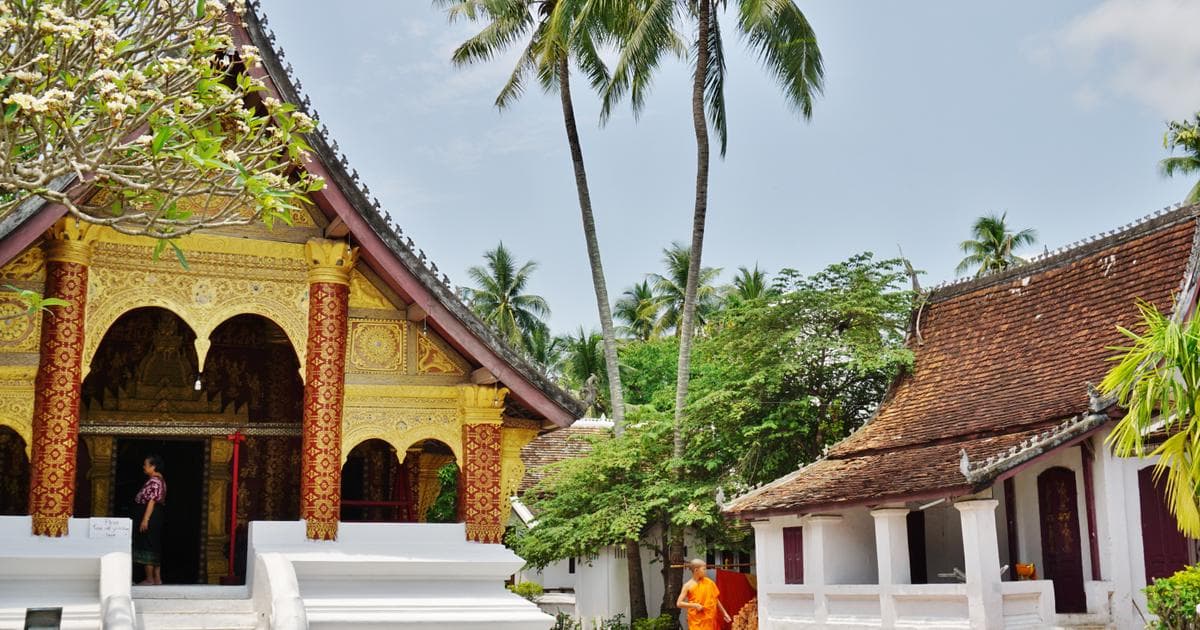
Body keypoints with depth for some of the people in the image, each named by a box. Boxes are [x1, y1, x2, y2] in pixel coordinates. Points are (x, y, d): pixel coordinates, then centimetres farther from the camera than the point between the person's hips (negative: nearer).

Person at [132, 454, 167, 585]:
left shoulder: (153, 481, -14)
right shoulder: (160, 480, 16)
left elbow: (151, 501, -21)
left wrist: (145, 519, -24)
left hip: (150, 515, -11)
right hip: (157, 516, 11)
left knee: (147, 547, -6)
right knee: (155, 547, 11)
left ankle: (149, 579, -4)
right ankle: (157, 578, 12)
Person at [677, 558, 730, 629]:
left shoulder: (709, 582, 4)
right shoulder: (688, 586, -4)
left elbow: (715, 599, 13)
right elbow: (679, 603, -5)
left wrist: (724, 613, 14)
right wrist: (694, 605, -14)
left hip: (709, 619, 3)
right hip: (696, 621, -3)